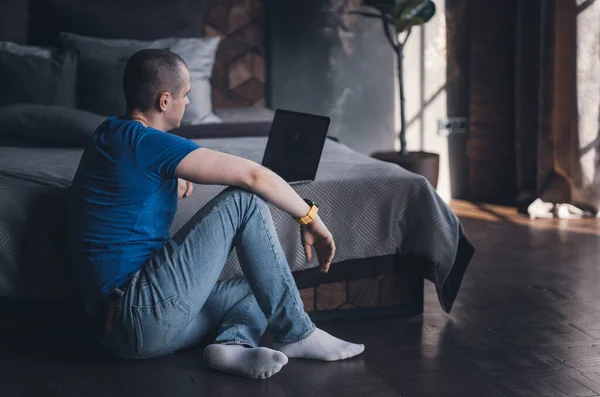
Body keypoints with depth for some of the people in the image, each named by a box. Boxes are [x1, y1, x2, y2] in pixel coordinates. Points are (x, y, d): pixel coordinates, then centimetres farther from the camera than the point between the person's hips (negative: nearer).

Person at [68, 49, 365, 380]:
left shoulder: (110, 134, 15)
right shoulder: (146, 142, -13)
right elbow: (253, 175, -15)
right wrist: (310, 219, -2)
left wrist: (173, 177, 19)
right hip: (142, 316, -10)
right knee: (244, 199, -8)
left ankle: (232, 342, -10)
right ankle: (296, 334, -6)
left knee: (261, 291, 22)